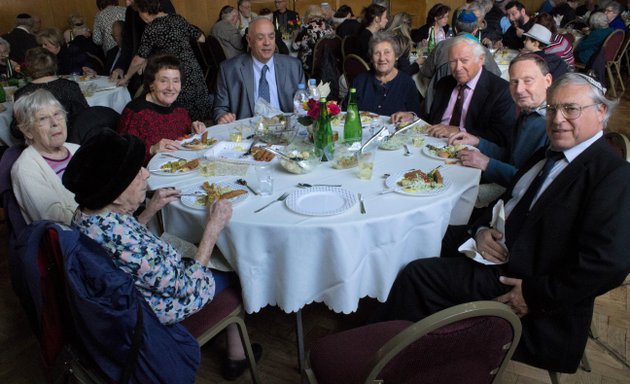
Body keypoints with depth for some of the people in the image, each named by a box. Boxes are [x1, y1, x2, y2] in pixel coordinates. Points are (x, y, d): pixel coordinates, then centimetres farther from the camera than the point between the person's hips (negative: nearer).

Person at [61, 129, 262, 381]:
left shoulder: (85, 214, -13)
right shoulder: (129, 244, -39)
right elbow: (187, 287, -26)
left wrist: (151, 209, 3)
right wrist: (213, 228, -22)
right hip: (159, 315, -7)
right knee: (232, 269, 13)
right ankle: (236, 354, 34)